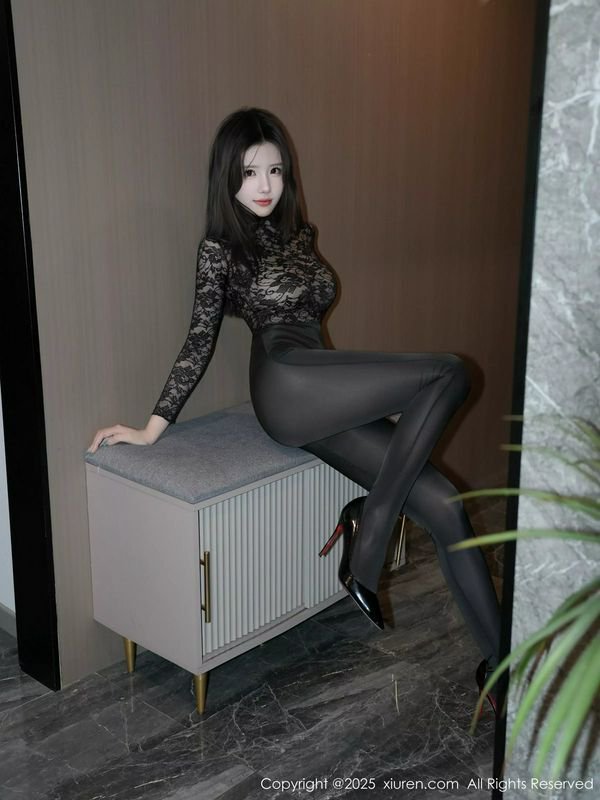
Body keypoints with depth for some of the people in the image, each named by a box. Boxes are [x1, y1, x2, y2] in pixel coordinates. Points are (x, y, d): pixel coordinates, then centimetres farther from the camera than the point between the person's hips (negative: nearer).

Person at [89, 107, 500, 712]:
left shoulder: (298, 234, 21)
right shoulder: (220, 247, 4)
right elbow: (201, 340, 4)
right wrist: (153, 426, 0)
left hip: (324, 406, 6)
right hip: (287, 384, -6)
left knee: (443, 506, -10)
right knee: (449, 375, -22)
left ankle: (500, 662, -3)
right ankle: (366, 547, -18)